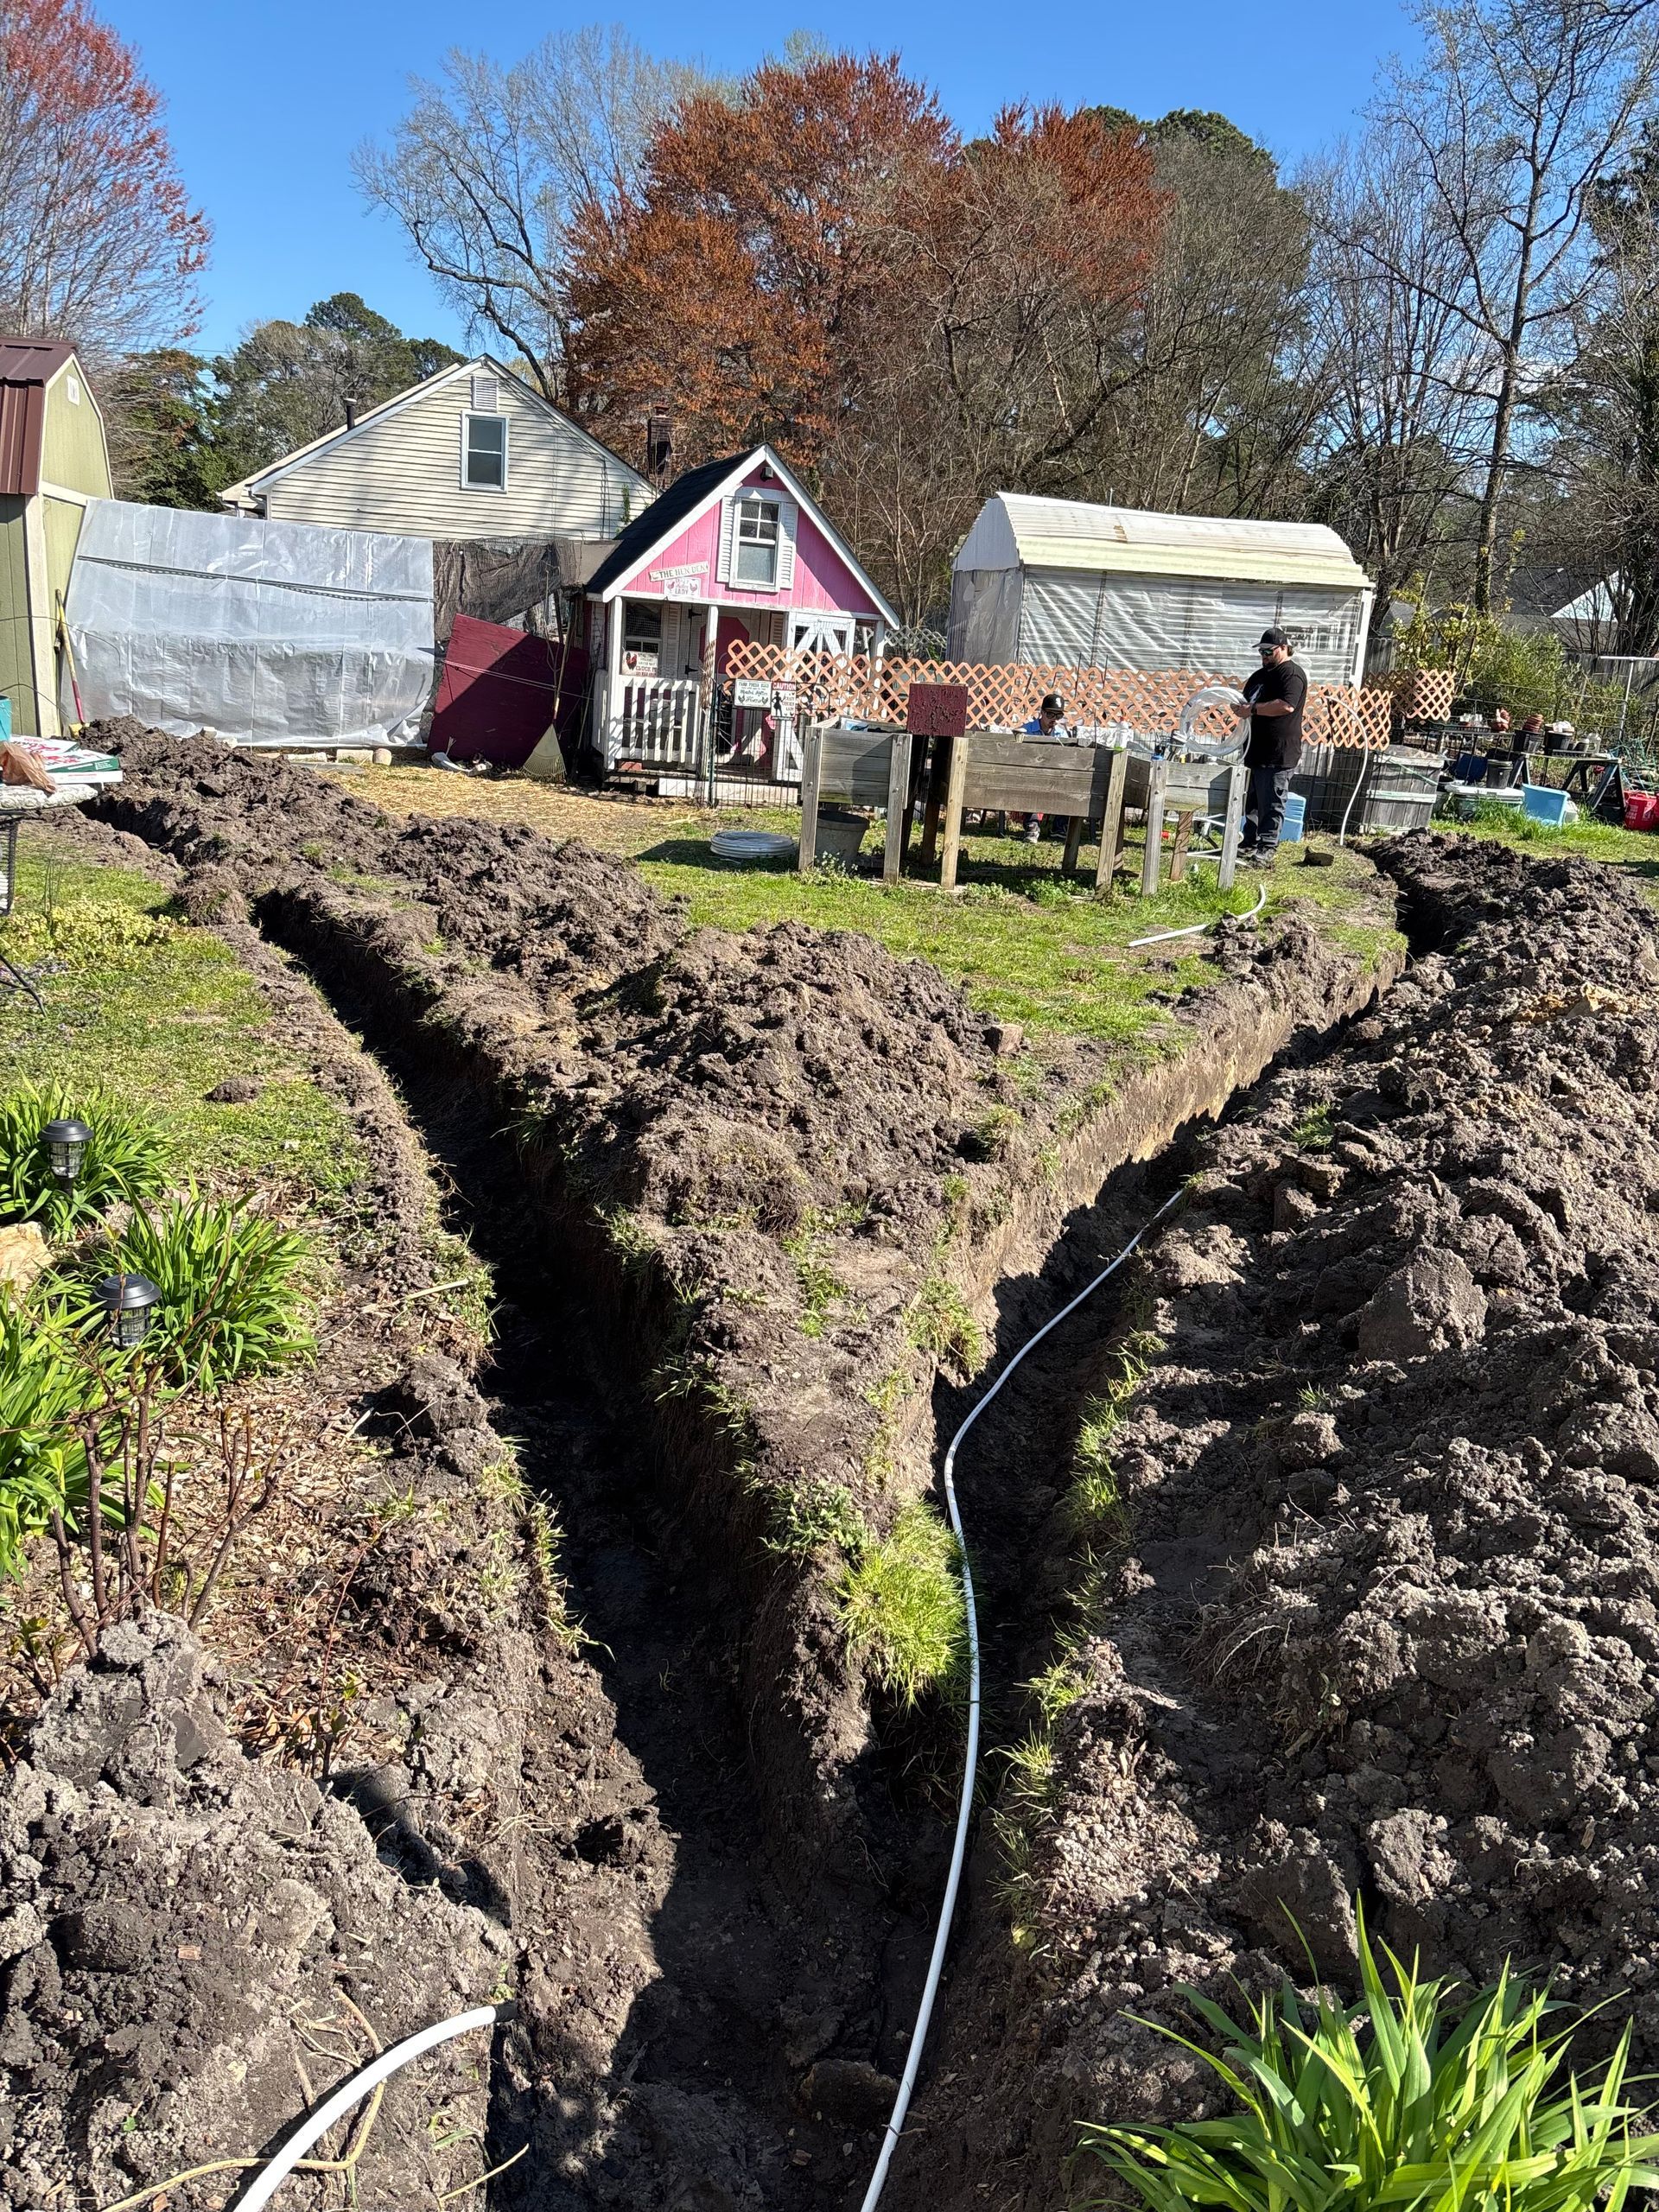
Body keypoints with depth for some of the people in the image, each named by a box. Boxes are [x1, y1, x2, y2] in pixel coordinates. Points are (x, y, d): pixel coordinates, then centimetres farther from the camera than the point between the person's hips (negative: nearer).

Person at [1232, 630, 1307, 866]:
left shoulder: (1292, 674, -9)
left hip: (1278, 755, -9)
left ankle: (1266, 851, -8)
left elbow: (1286, 705, -24)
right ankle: (1250, 844, 22)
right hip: (1256, 752, 9)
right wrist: (1240, 707, 4)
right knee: (1252, 802, 14)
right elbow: (1246, 700, 28)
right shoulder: (1260, 675, 20)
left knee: (1272, 805, -8)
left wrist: (1252, 709, -20)